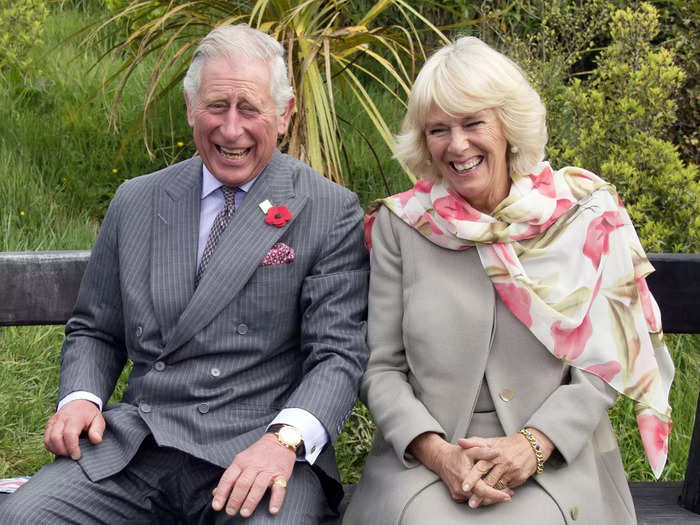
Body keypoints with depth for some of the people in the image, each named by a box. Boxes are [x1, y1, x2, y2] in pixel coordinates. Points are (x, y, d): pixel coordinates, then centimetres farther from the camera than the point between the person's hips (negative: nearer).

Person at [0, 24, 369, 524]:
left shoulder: (332, 211, 1)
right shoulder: (135, 201, 13)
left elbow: (338, 353, -5)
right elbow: (94, 330, 20)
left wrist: (285, 439, -23)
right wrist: (80, 398, -1)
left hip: (262, 451, -3)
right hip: (138, 445, 4)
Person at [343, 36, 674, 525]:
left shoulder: (583, 217, 1)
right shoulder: (400, 224, 3)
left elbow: (603, 363, 1)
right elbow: (381, 368, 2)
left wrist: (532, 444, -14)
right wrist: (438, 453, -15)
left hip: (554, 454, 0)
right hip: (424, 453, 1)